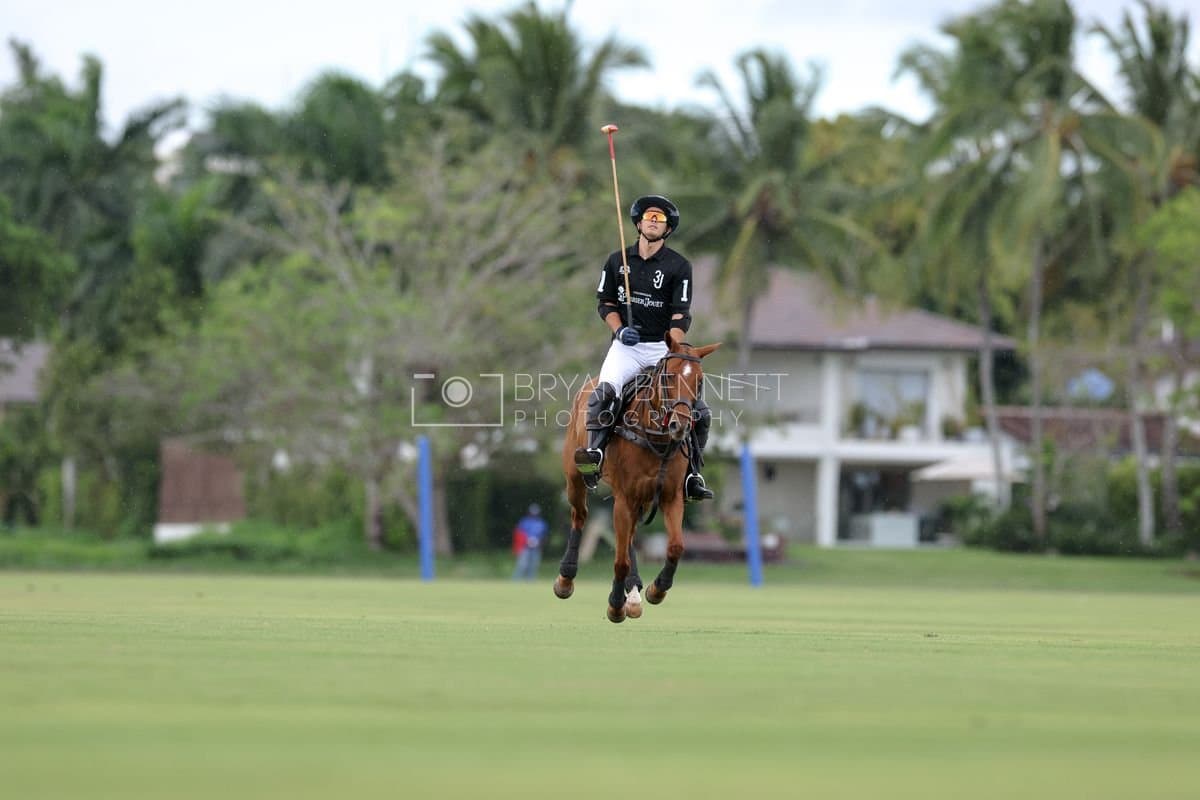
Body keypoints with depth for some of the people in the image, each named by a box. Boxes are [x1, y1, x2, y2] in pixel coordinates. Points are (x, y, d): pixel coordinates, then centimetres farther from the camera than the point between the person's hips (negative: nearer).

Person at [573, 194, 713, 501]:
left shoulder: (679, 266, 1)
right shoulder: (617, 261, 7)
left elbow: (680, 316, -5)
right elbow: (605, 302, 14)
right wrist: (619, 330, -6)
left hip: (664, 346, 0)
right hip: (626, 346, 0)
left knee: (699, 411, -11)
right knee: (604, 392, -30)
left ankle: (691, 475, 0)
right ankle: (595, 454, -36)